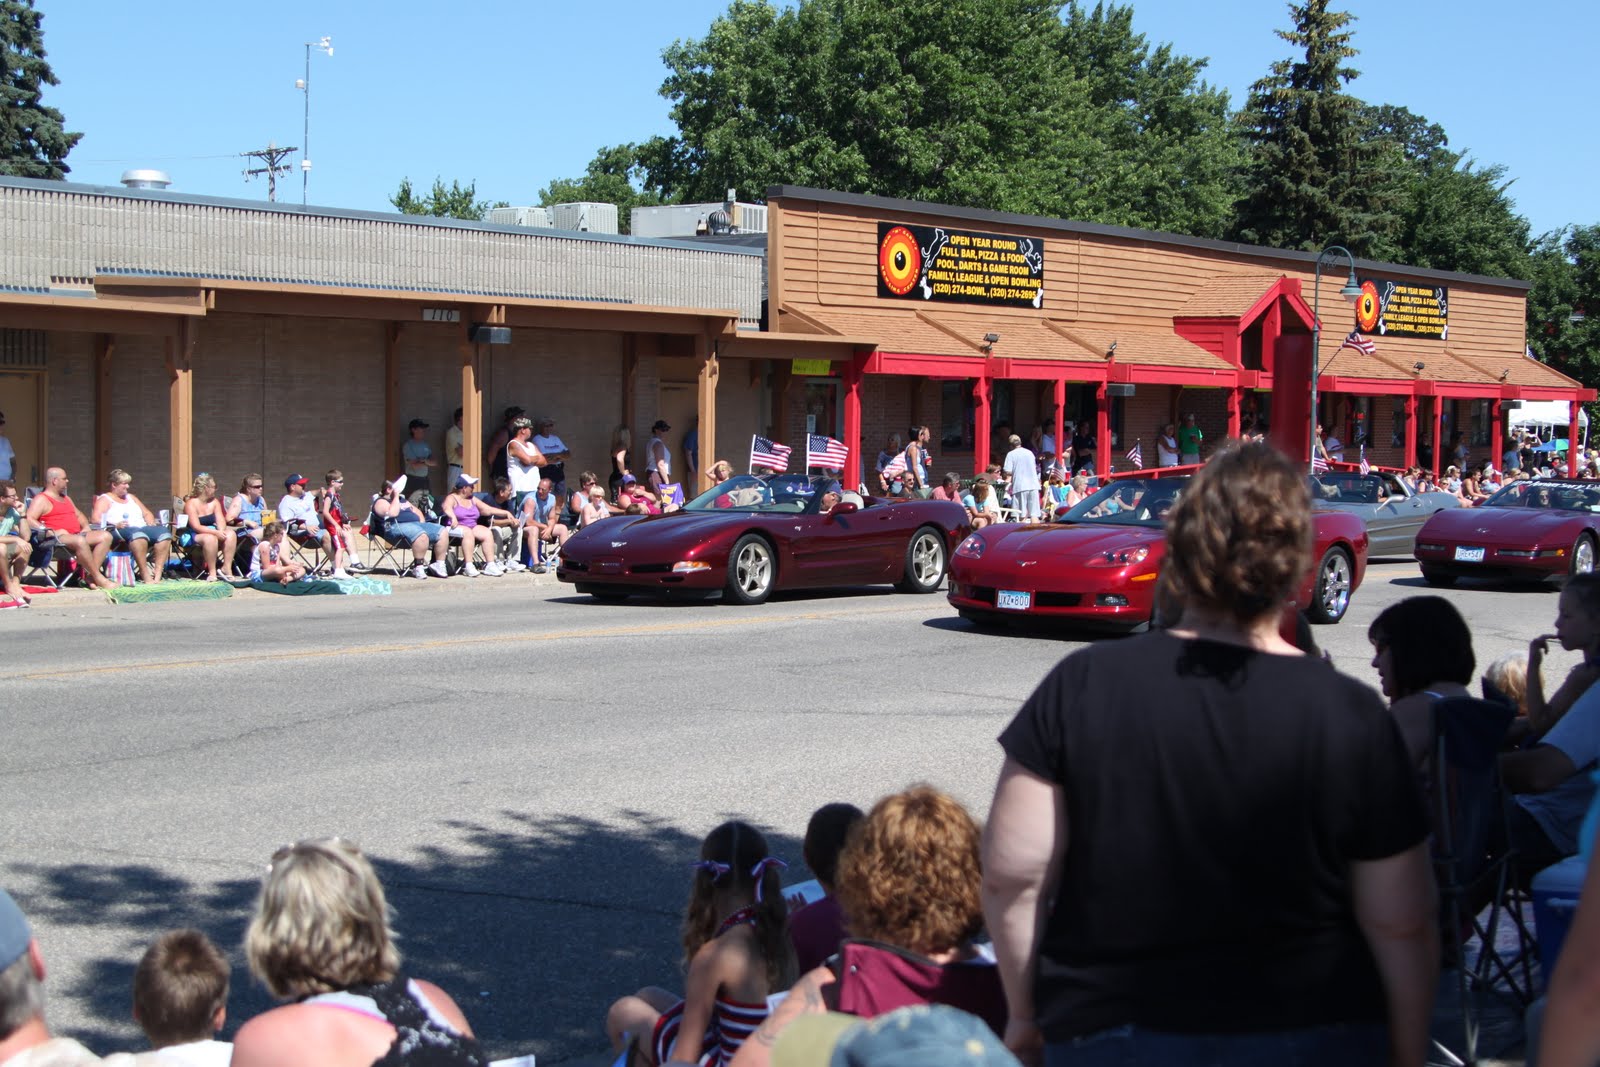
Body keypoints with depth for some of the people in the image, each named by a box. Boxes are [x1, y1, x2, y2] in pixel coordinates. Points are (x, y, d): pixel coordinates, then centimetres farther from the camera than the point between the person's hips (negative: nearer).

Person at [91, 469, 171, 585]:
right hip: (119, 533, -6)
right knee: (137, 533, -41)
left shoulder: (131, 498, 32)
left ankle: (157, 574, -33)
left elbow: (147, 513, 32)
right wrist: (114, 525, -19)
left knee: (163, 532, -24)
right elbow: (95, 520, -3)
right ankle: (145, 576, -45)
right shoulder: (104, 499, 12)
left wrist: (151, 523, 8)